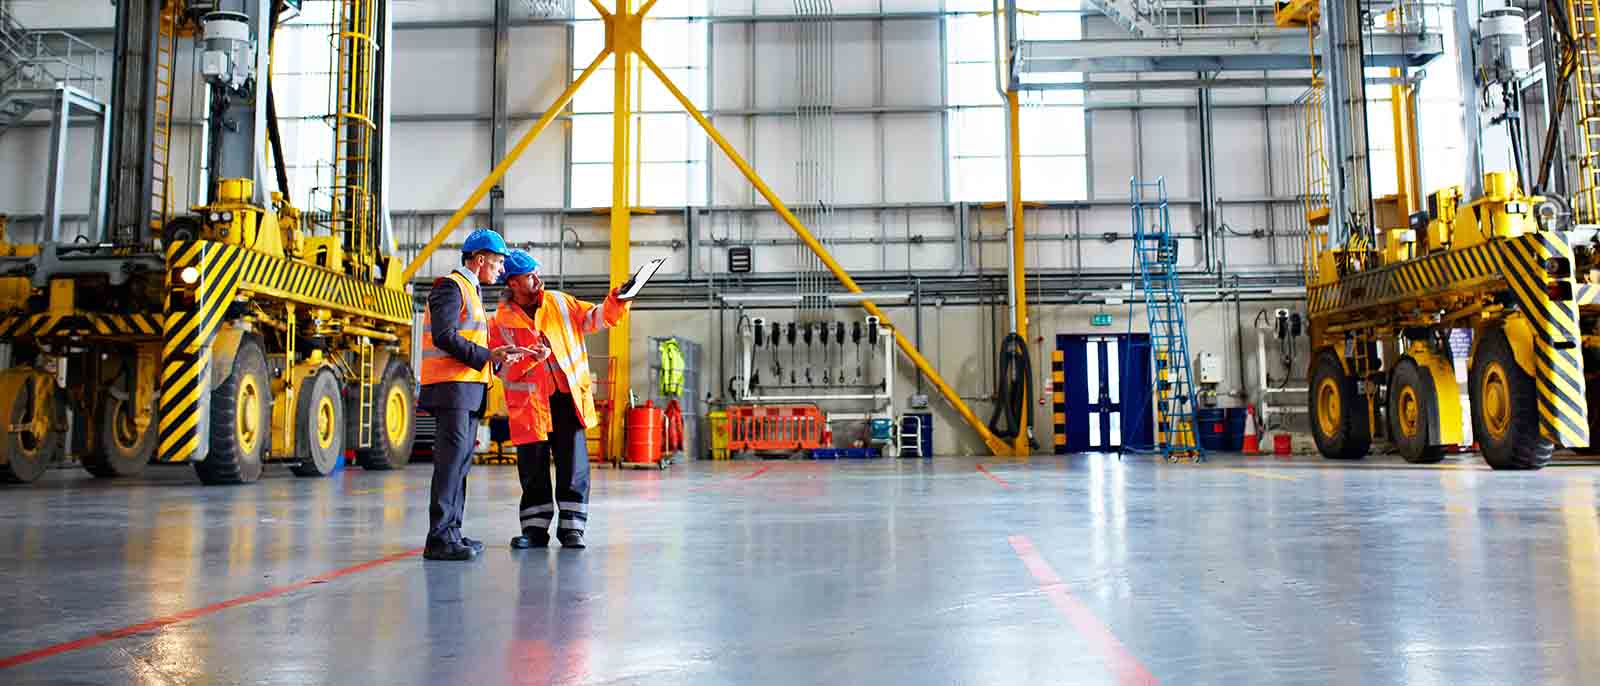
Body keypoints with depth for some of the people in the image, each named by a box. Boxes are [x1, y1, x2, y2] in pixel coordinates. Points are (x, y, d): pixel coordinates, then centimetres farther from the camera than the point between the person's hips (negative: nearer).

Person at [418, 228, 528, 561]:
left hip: (468, 388, 10)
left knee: (461, 460, 10)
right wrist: (487, 355, -18)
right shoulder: (450, 286, -7)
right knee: (452, 458, -13)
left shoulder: (470, 290, 24)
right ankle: (439, 539, -13)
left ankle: (452, 531, 16)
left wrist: (496, 355, 13)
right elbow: (444, 337, -18)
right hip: (451, 386, -10)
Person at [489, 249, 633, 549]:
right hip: (530, 405, -1)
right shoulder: (501, 321, -1)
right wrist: (529, 358, -23)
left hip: (568, 398, 2)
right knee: (533, 470, 5)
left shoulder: (559, 303, 6)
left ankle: (571, 528, 10)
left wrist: (615, 302, -5)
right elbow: (503, 368, -6)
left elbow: (592, 318, 12)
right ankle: (535, 529, 19)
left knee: (574, 467, 0)